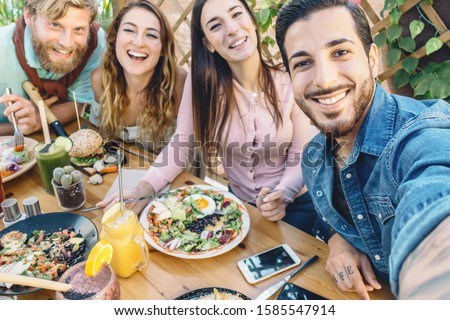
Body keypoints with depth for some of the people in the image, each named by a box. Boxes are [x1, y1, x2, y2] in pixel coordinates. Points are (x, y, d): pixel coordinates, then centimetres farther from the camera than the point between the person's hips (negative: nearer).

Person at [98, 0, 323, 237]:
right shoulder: (202, 81, -15)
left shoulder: (288, 81, -16)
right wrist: (145, 188, -27)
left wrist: (282, 195, -29)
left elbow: (301, 156, -11)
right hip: (237, 201, 2)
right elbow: (180, 145, -12)